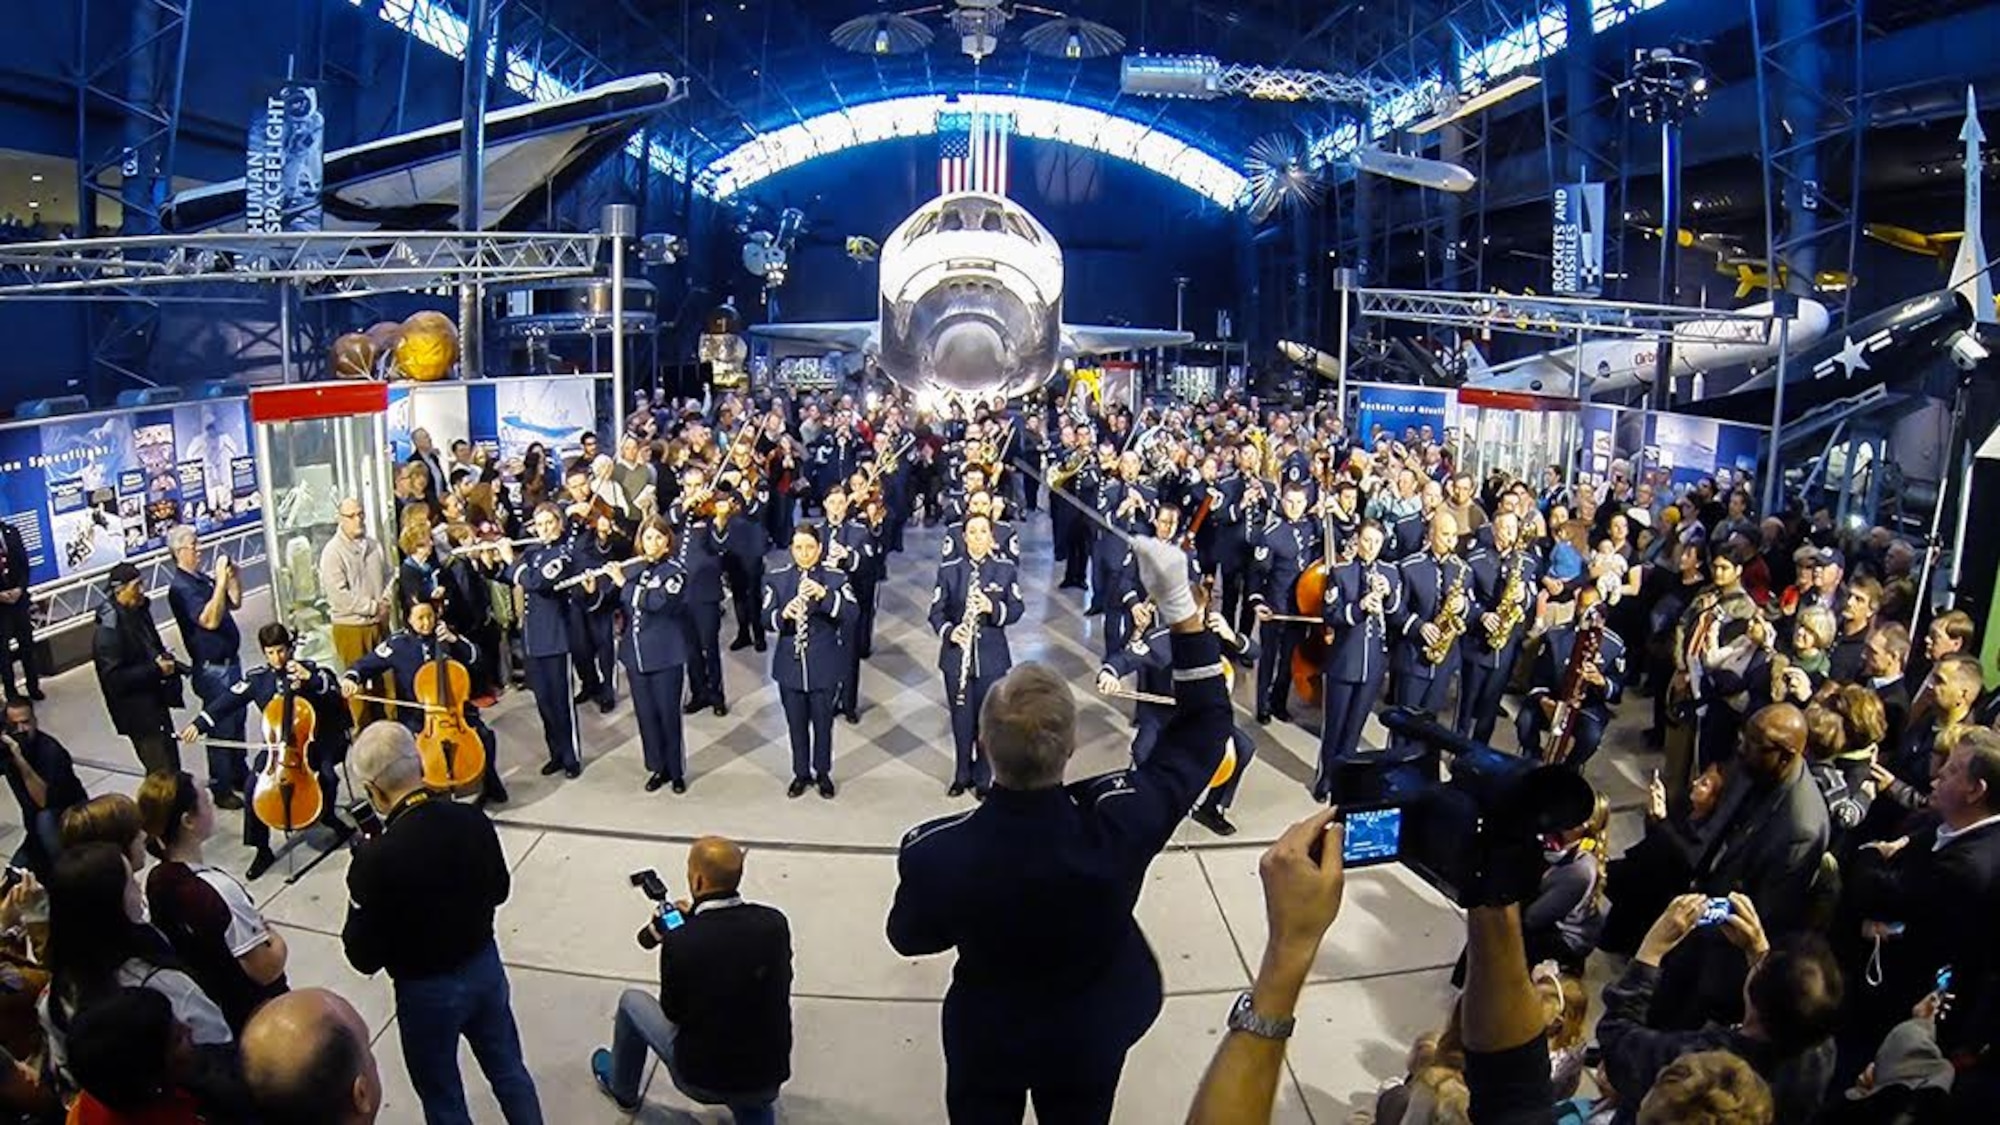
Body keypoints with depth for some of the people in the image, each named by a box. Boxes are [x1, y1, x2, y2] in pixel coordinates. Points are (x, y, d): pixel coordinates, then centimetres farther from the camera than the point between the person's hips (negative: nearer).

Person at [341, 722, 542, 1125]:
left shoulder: (375, 859, -28)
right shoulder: (473, 821, -14)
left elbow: (364, 958, -16)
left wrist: (359, 908, -2)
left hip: (427, 990, -4)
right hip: (486, 965, 4)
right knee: (508, 1071, 24)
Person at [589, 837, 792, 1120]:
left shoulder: (680, 942, -23)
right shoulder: (775, 923, -13)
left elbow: (673, 1012, -7)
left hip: (704, 1082, -2)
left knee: (632, 1001, 22)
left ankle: (621, 1089, 44)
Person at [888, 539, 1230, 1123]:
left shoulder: (934, 853, -36)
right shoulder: (1121, 819, -36)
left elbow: (910, 937, -12)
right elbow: (1205, 725, -19)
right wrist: (1180, 604, -23)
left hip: (986, 1041, 0)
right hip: (1090, 1040, 1)